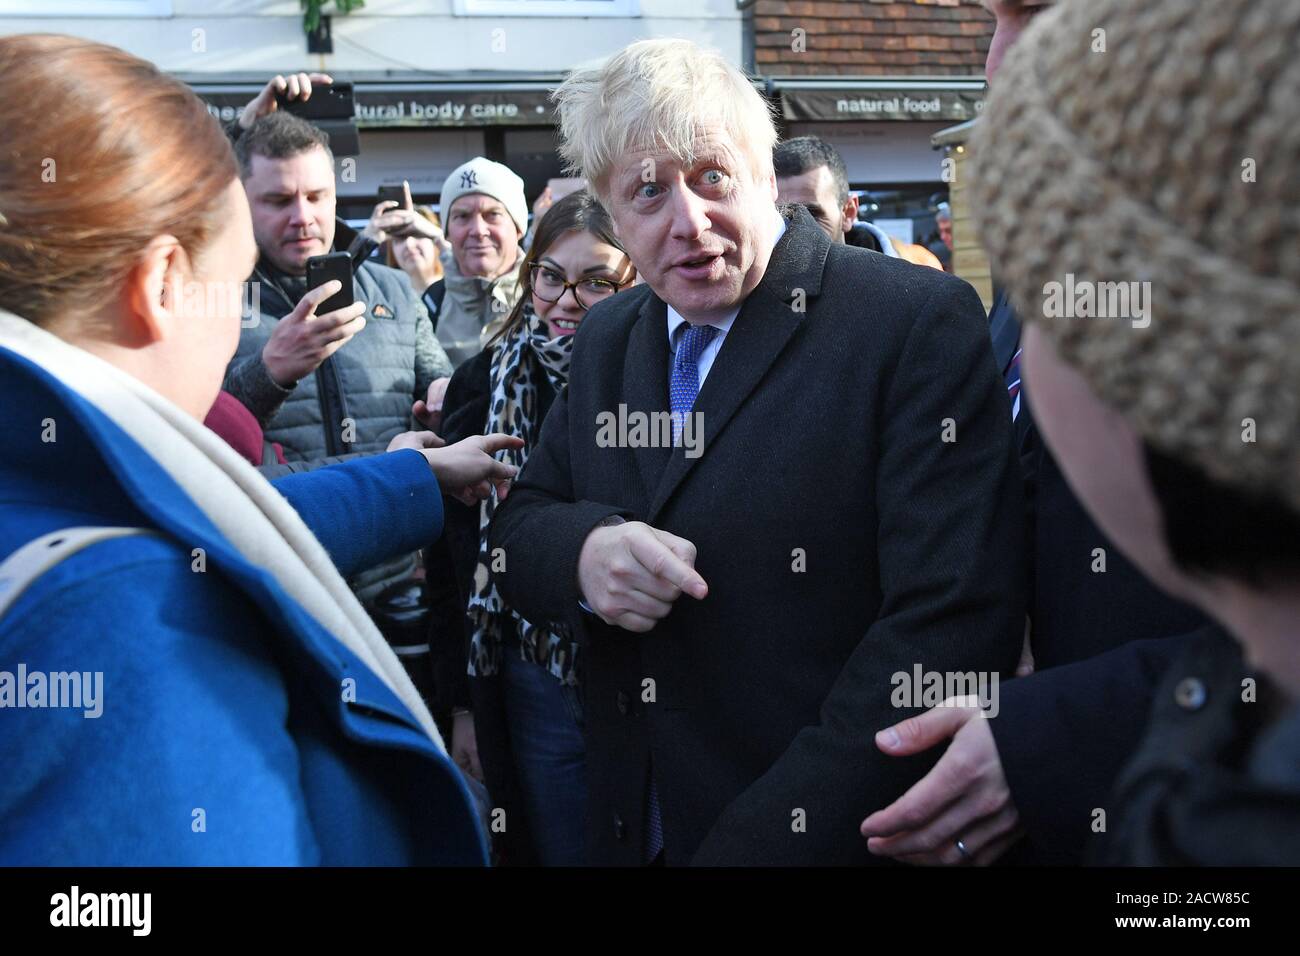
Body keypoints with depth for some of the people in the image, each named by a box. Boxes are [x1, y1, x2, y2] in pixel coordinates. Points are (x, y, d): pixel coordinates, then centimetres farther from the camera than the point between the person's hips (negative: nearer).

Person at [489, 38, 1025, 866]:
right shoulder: (606, 340, 6)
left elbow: (952, 626, -22)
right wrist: (581, 550, -15)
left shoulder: (918, 322, -16)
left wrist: (766, 839, -26)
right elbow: (518, 526, 9)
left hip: (823, 834, -5)